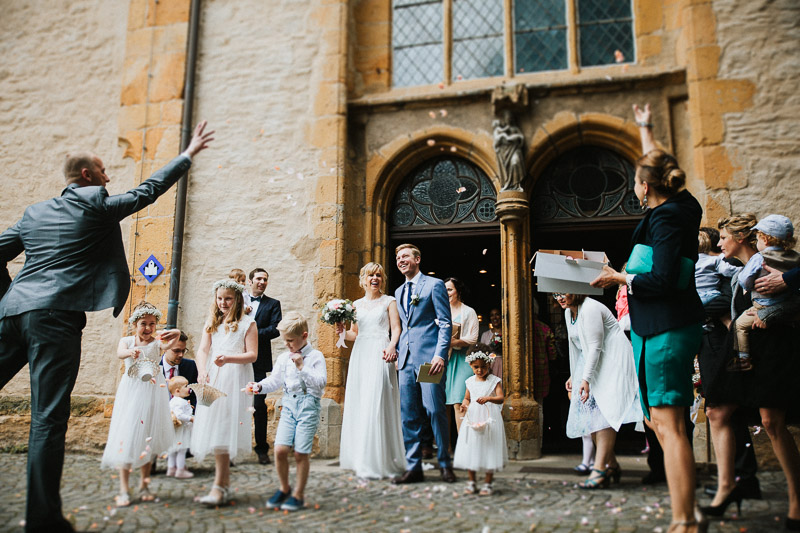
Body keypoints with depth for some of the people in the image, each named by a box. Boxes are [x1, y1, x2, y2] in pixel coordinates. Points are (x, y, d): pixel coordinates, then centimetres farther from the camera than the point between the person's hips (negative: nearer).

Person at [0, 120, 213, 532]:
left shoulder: (34, 213, 21)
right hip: (55, 317, -7)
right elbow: (148, 190, 8)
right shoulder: (98, 205, 2)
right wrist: (189, 154, 18)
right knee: (48, 418, -5)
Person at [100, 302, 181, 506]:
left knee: (148, 439, 6)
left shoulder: (157, 342, 2)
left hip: (152, 393, 1)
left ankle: (144, 485, 19)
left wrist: (175, 334, -43)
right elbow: (120, 352, -19)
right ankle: (124, 489, 1)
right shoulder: (127, 341, 3)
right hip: (130, 394, -1)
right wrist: (130, 352, -43)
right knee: (126, 438, -4)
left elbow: (170, 344, -19)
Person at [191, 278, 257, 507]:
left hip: (235, 381, -5)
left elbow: (252, 355, -5)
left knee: (223, 431, -11)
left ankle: (219, 487, -10)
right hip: (212, 380, 5)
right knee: (213, 430, 4)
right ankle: (225, 484, 15)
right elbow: (202, 350, 5)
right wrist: (202, 371, -14)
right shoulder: (211, 323, 16)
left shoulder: (247, 323, 2)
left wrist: (228, 358, -21)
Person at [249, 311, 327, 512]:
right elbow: (274, 380, 17)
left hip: (308, 406, -4)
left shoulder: (315, 356, -4)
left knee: (300, 453, -2)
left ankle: (298, 495, 16)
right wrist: (260, 386, -1)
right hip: (289, 405, 4)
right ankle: (284, 488, 18)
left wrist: (302, 367, -20)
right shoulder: (283, 358, 12)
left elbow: (321, 382, -13)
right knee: (280, 449, -6)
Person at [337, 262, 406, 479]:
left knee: (376, 404, -10)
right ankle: (361, 459, 13)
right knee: (358, 405, 3)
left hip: (380, 355, -5)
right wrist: (342, 331, 0)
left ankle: (378, 462, -4)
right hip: (360, 354, 5)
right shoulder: (357, 304, 18)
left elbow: (396, 329, -2)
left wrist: (392, 346, -20)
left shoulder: (389, 301, 7)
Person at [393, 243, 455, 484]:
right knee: (408, 415, 5)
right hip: (406, 360, 6)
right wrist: (397, 353, 12)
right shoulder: (399, 292, 20)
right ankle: (414, 467, 13)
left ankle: (445, 464, 12)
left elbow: (445, 323, -5)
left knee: (436, 411, -4)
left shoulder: (434, 284, 0)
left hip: (428, 356, -6)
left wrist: (440, 355, -15)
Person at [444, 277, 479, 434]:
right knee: (443, 403, 0)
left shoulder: (468, 312, 4)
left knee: (458, 403, -13)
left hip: (461, 360, -5)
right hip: (444, 359, 5)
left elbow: (473, 338, -6)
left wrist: (452, 342, -17)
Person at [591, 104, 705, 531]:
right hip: (659, 326, 10)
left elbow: (663, 280, -22)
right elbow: (656, 164, 33)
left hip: (667, 327, -10)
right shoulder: (673, 208, 14)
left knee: (668, 423, -10)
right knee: (661, 422, 11)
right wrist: (645, 128, 45)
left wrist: (621, 278, -7)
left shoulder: (667, 219, -13)